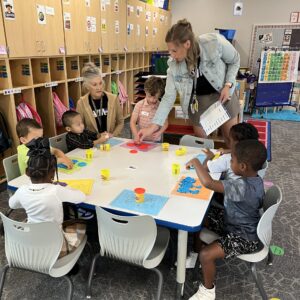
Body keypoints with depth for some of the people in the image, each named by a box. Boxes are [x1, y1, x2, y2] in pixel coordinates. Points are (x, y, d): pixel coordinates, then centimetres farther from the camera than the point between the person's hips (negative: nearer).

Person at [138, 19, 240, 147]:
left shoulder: (215, 42, -29)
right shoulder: (174, 64, -21)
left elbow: (235, 61, -8)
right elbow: (168, 97, -16)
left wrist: (228, 85, -21)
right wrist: (153, 126, -22)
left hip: (223, 95, -1)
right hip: (198, 100, 1)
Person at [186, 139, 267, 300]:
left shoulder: (242, 186, -37)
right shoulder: (255, 180, -7)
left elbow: (208, 183, -41)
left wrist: (196, 162, -27)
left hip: (244, 238, -10)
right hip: (235, 222, 10)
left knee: (206, 255, -20)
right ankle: (196, 253, 29)